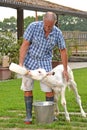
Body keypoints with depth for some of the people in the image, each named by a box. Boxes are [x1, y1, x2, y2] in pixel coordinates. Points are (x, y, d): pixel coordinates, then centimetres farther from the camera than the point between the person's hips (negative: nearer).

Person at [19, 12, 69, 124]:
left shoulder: (57, 33, -13)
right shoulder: (33, 27, -20)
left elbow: (63, 50, -1)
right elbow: (25, 45, -18)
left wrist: (65, 70, 2)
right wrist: (20, 63, -24)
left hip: (45, 62, 1)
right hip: (30, 60, -1)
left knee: (49, 88, -4)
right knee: (27, 88, -1)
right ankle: (28, 115, 8)